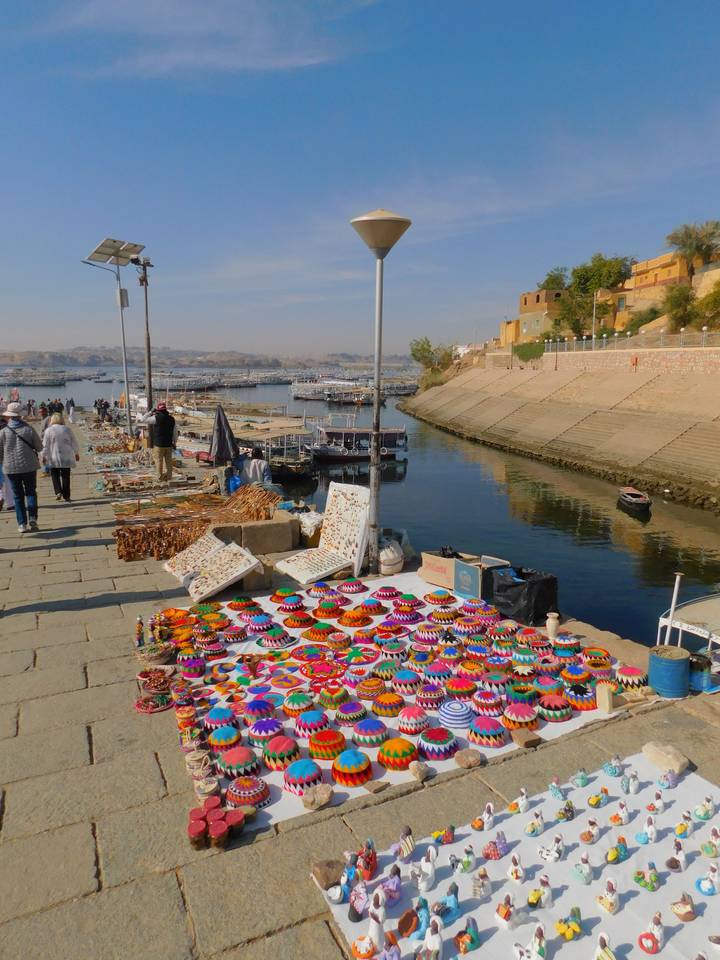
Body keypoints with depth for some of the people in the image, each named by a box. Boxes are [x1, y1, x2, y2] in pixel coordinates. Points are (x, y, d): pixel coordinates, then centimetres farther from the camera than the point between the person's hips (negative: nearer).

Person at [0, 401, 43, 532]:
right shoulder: (29, 429, -6)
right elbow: (39, 447, 0)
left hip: (11, 468, 0)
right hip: (29, 466, 0)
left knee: (18, 496, 9)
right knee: (31, 492, 14)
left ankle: (22, 524, 7)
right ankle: (32, 518, -2)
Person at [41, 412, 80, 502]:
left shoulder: (49, 430, -3)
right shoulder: (67, 429, 2)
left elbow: (45, 445, -1)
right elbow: (74, 443, 8)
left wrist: (44, 456, 10)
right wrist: (77, 453, 21)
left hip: (54, 458, -1)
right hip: (66, 458, 2)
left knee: (55, 475, 12)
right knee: (66, 476, 7)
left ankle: (58, 492, -5)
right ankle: (66, 496, 8)